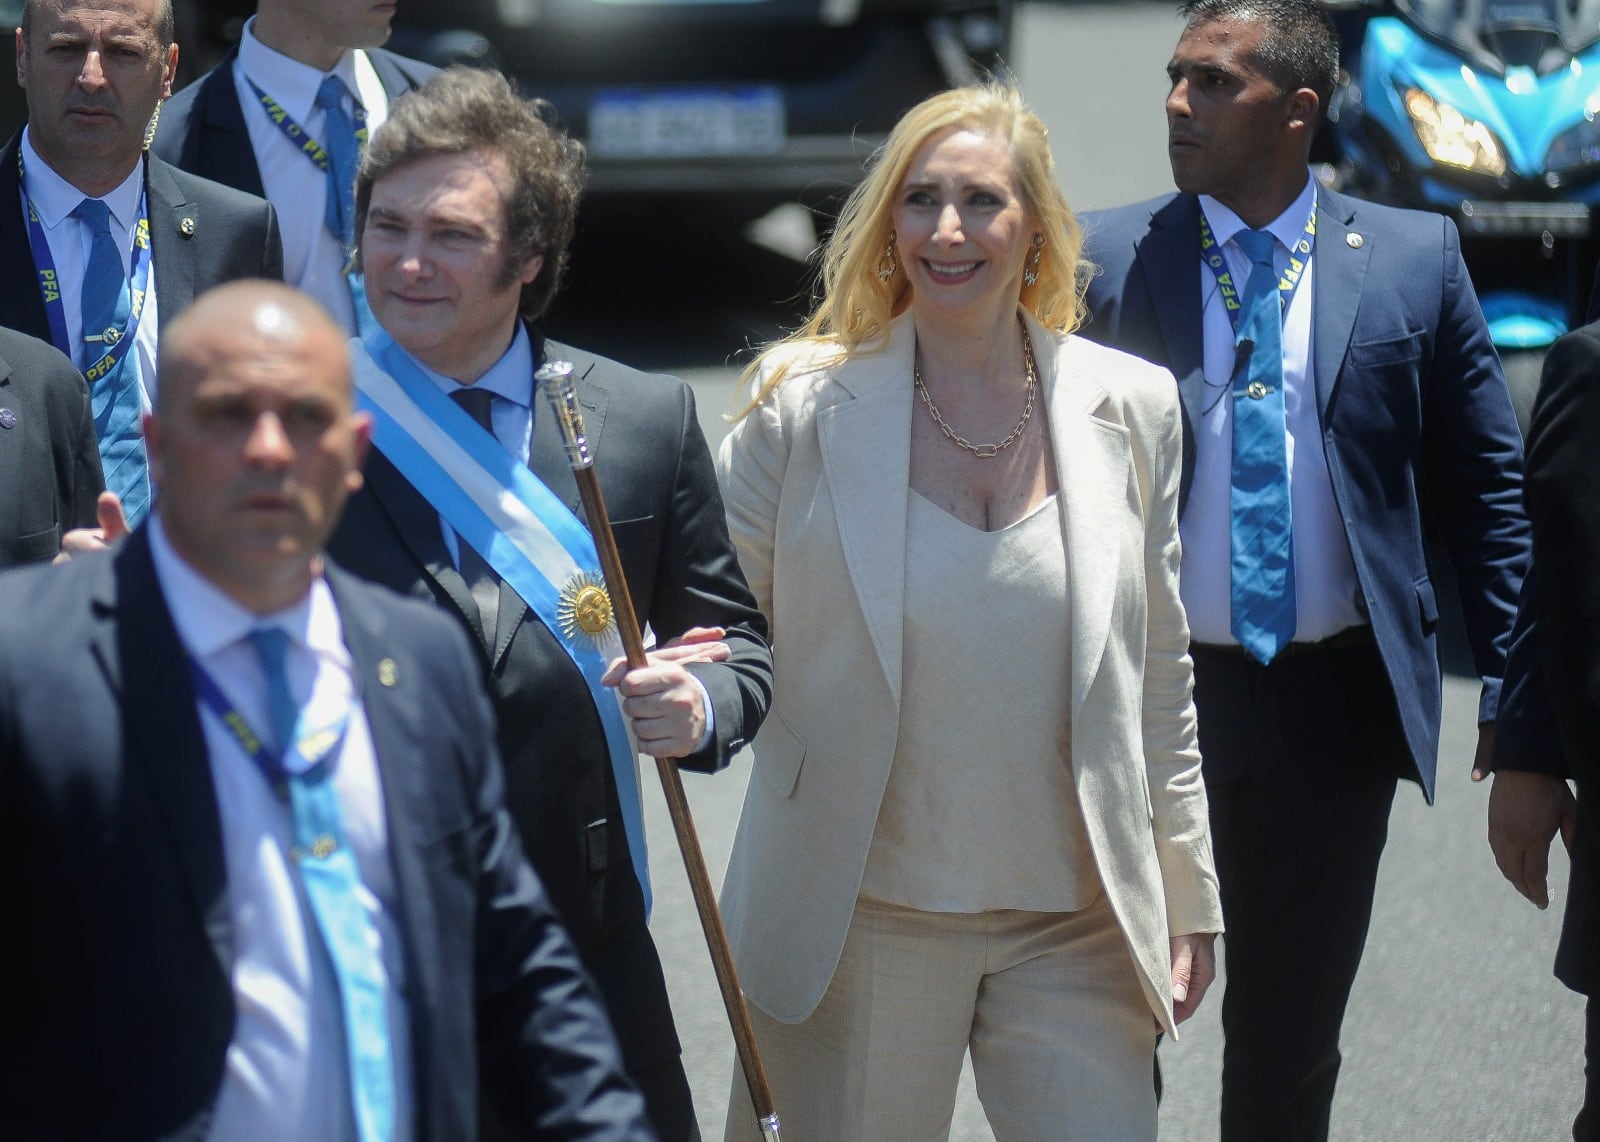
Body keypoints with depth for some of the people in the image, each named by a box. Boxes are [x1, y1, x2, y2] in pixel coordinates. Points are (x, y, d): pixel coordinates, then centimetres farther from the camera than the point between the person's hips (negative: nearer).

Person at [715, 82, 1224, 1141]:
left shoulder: (1130, 408, 4)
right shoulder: (805, 409, -3)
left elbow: (1158, 672, 10)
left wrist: (1188, 898, 11)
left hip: (1076, 925, 2)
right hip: (860, 924, -1)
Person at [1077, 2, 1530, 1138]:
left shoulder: (1414, 258, 1)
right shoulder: (1106, 258, -1)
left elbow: (1485, 486, 4)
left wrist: (1515, 686, -2)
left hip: (1336, 702, 1)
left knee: (1293, 1033, 12)